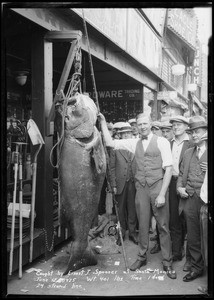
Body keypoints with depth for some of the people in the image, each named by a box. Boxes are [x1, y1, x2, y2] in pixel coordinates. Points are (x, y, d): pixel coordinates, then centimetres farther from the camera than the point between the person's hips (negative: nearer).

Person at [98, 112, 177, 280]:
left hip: (158, 187, -3)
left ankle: (167, 263, 17)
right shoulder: (135, 143, 10)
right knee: (143, 225, 12)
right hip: (141, 188, 3)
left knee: (163, 226, 4)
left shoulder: (162, 142, -3)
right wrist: (103, 122, 5)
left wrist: (162, 194, -13)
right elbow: (110, 143, 9)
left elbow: (168, 169, -7)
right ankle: (142, 258, 28)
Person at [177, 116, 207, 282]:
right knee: (193, 237, 10)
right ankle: (196, 267, 24)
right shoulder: (188, 153, 15)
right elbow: (181, 174, 18)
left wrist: (208, 170, -15)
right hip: (190, 199, 4)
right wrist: (180, 187, 1)